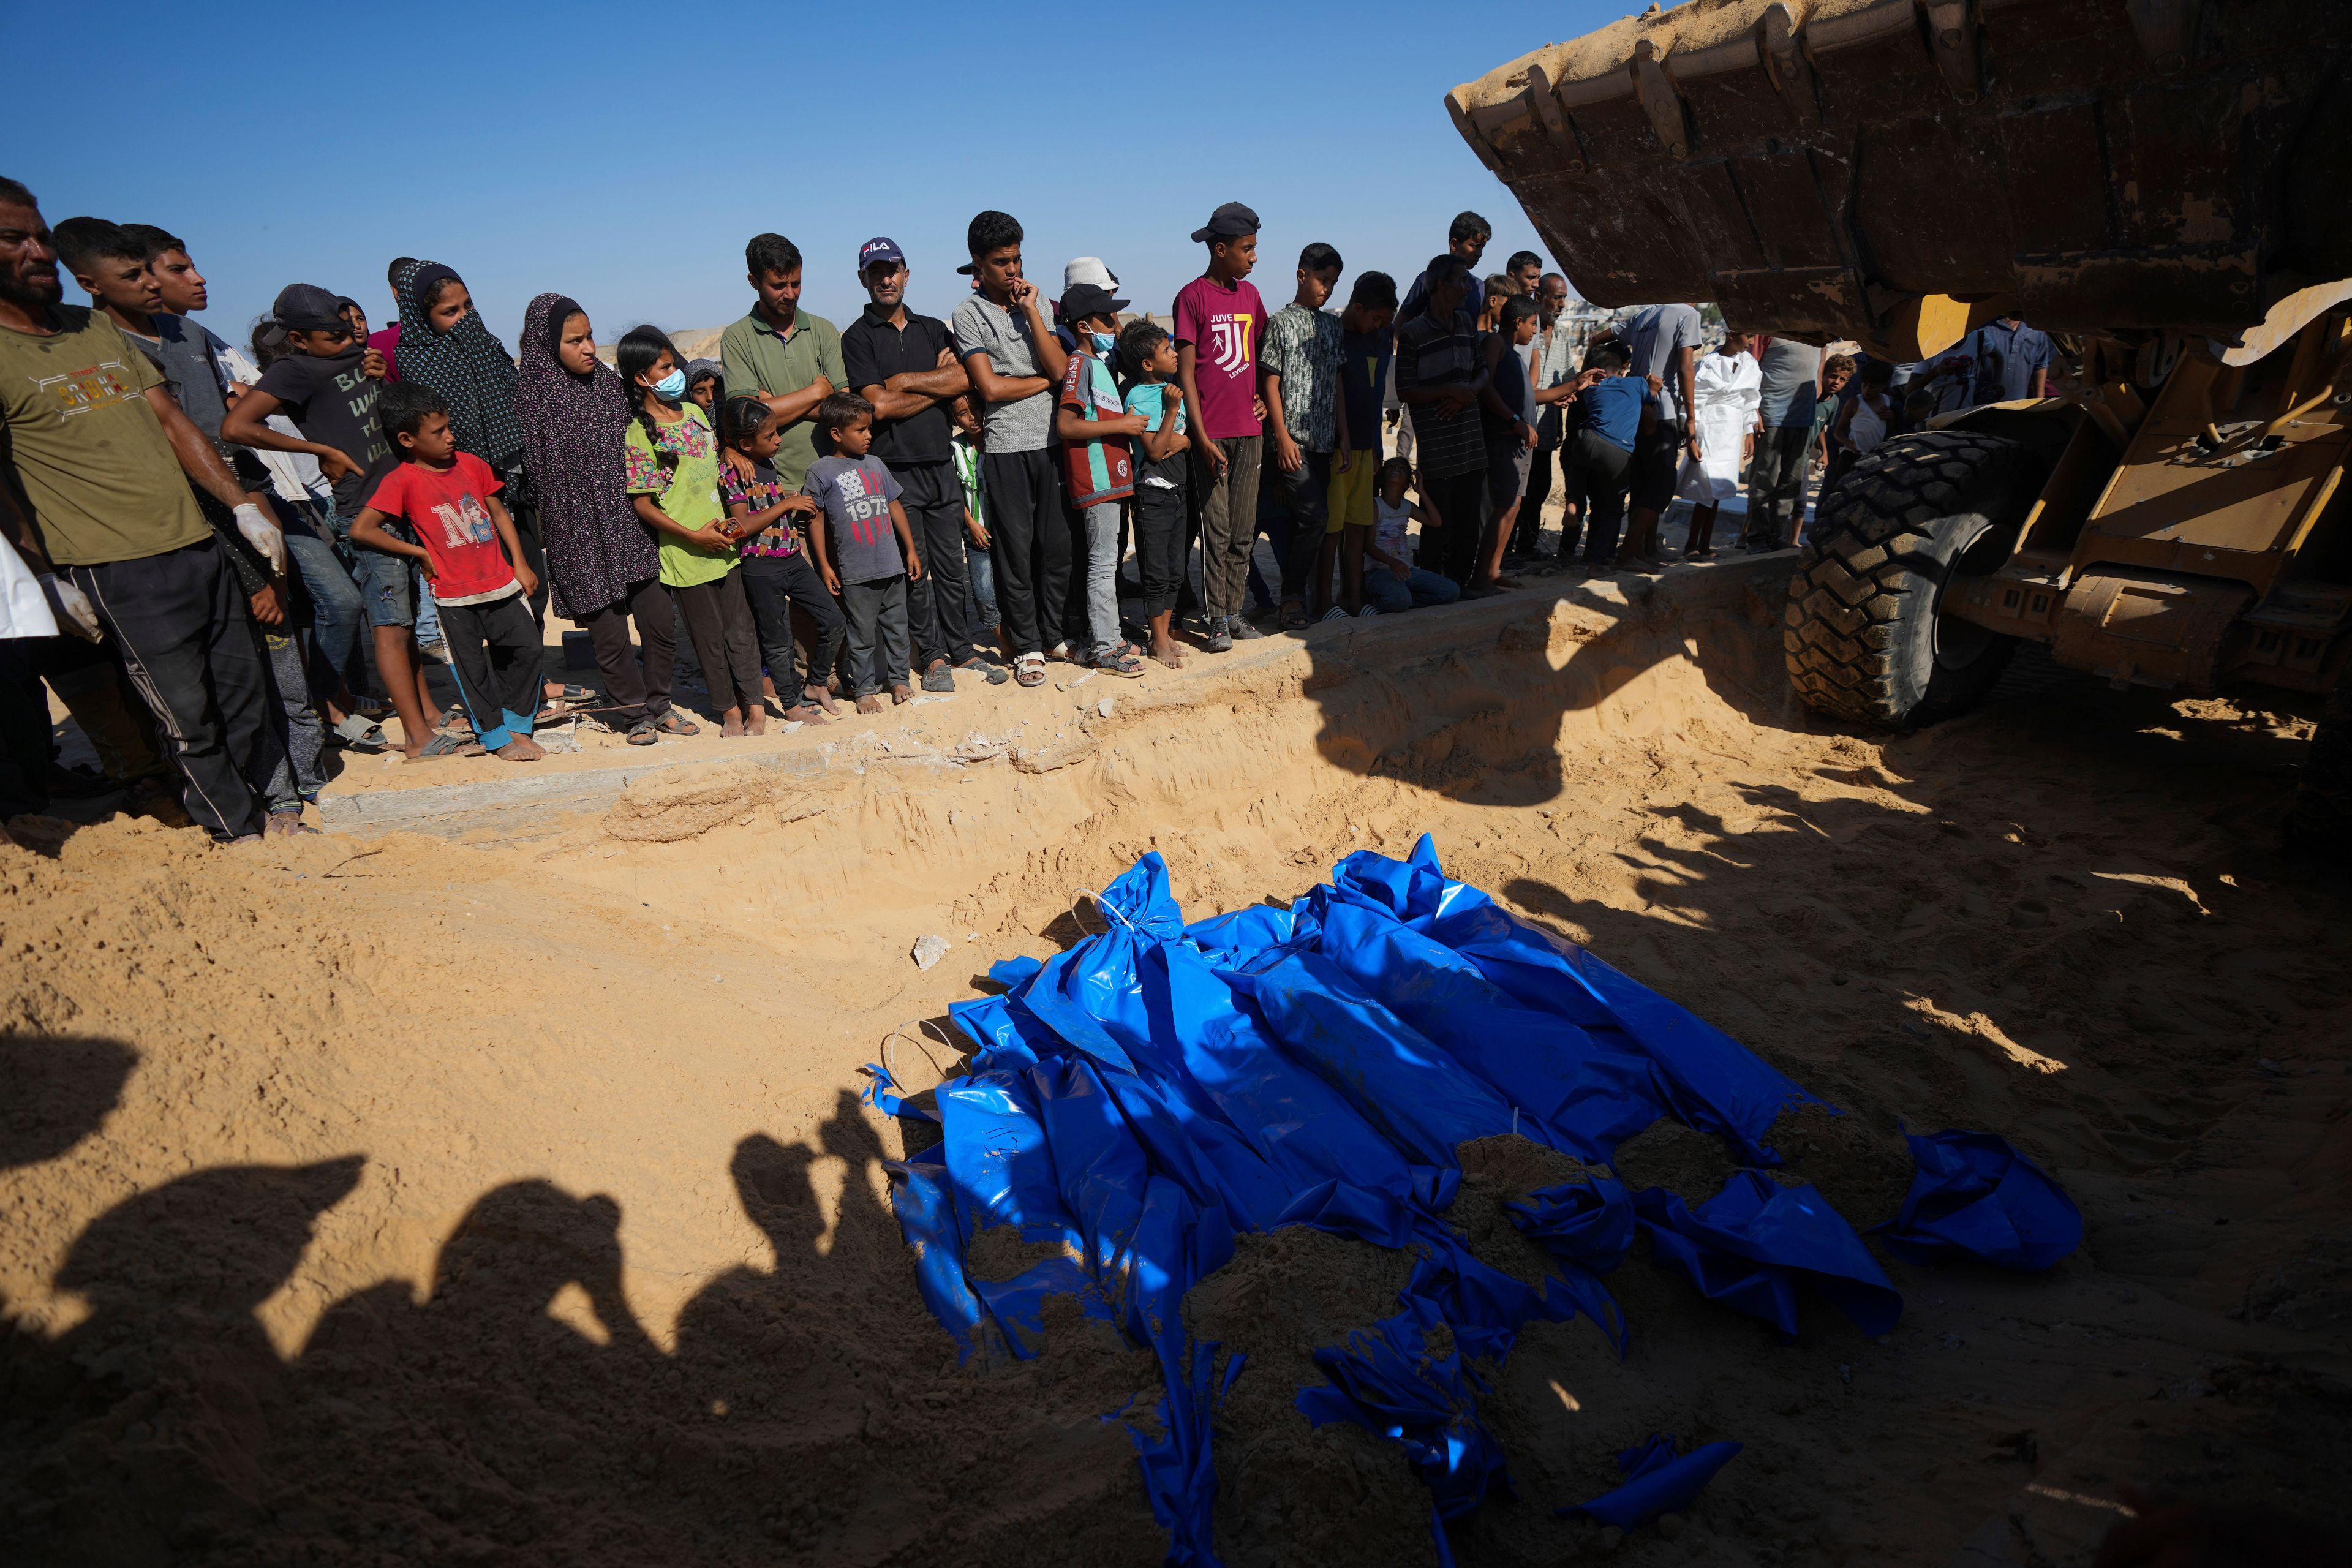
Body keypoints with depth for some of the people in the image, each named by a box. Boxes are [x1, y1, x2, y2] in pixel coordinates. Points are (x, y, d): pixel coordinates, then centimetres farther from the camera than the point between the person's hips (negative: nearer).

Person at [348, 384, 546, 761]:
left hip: (502, 582, 4)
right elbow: (360, 530, -13)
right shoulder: (402, 481, -10)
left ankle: (516, 724, 24)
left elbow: (498, 513, 13)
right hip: (456, 595, -4)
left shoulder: (470, 464, 4)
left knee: (527, 648, 7)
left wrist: (520, 564, 7)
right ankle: (495, 737, 21)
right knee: (471, 668, 5)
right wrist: (421, 553, -9)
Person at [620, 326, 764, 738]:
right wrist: (694, 536, -15)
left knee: (740, 627, 8)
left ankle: (753, 704, 16)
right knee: (709, 636, 6)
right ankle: (729, 709, 19)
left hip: (722, 544, 5)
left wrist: (728, 522, 8)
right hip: (684, 553, -5)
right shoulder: (639, 434, -10)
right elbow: (643, 504, -11)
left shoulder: (694, 413, 9)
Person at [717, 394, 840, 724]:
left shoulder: (770, 464, 11)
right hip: (761, 567, -7)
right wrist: (786, 504, -16)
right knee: (778, 640, 4)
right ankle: (791, 704, 19)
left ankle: (815, 685, 23)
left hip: (793, 559, 7)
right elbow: (744, 527, -19)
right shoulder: (733, 472, -12)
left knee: (834, 623, 5)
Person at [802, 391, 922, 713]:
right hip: (855, 572, -4)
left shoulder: (875, 464, 10)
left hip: (893, 566, 5)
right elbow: (816, 519, -1)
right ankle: (866, 689, 15)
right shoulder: (820, 472, -4)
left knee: (896, 626, 12)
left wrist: (911, 549, 15)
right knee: (863, 634, 3)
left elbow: (894, 506, 17)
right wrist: (825, 566, -2)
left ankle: (898, 678, 27)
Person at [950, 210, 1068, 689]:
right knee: (1016, 549, 1)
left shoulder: (1036, 304, 12)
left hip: (1052, 440, 4)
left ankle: (1054, 634, 23)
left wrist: (1031, 311, -6)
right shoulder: (969, 314, 0)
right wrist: (1045, 381, -1)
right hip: (1006, 449, -4)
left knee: (1058, 543, 7)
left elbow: (1060, 368, -1)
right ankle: (1027, 647, 11)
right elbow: (989, 386, -10)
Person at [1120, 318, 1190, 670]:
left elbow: (1193, 433, 12)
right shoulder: (1139, 397, -13)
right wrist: (1173, 408, -18)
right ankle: (1159, 641, 10)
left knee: (1176, 571, 12)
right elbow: (1155, 450, -18)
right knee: (1157, 572, -1)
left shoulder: (1174, 387, 8)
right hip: (1153, 495, -7)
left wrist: (1183, 440, -9)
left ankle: (1166, 632, 23)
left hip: (1178, 492, 7)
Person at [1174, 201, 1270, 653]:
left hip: (1248, 430, 6)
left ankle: (1234, 612, 15)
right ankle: (1217, 621, 3)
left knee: (1243, 533, 7)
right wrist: (1203, 438, -13)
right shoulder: (1192, 297, -4)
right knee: (1216, 532, -3)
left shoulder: (1249, 293, 14)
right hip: (1212, 433, -6)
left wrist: (1262, 397, 11)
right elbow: (1185, 373, -8)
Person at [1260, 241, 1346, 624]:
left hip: (1323, 440, 6)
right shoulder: (1281, 322, -1)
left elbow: (1336, 383, 16)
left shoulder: (1332, 325, 15)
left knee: (1305, 522, 9)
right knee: (1314, 517, -14)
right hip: (1293, 440, -5)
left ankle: (1318, 599, 14)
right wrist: (1283, 438, -12)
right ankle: (1293, 596, -2)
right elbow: (1270, 383, -4)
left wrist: (1344, 435, 11)